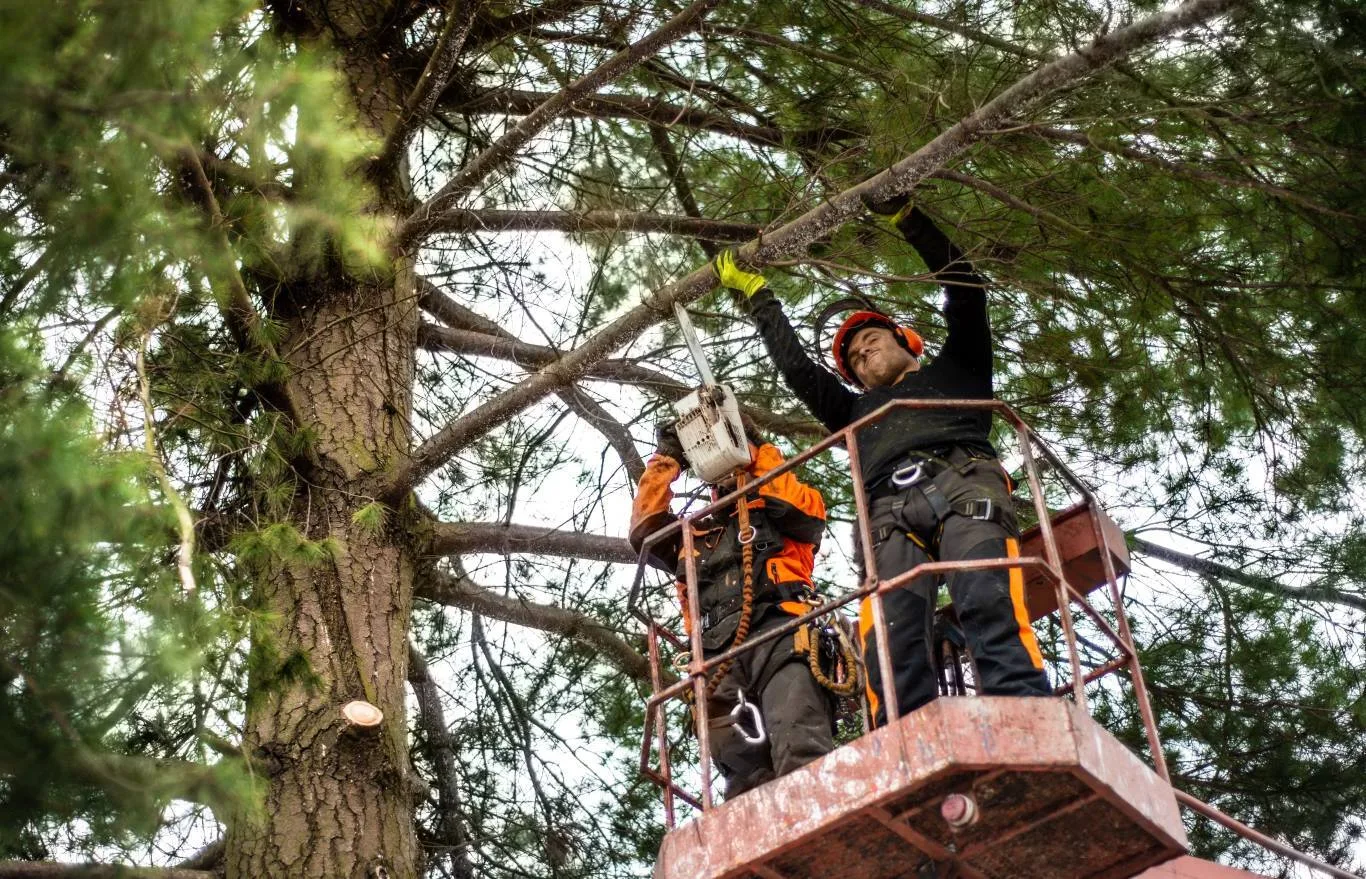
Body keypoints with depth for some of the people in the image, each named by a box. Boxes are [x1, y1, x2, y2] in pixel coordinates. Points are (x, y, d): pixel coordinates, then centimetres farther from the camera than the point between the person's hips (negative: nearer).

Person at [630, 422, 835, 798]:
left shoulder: (777, 515, 29)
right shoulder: (694, 536, 38)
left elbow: (809, 510, 8)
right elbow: (645, 530, 24)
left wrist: (757, 456, 16)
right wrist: (666, 459, 26)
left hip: (777, 631, -3)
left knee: (801, 754, -29)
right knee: (745, 776, -16)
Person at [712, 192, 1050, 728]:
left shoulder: (954, 371, 36)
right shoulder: (858, 411, 44)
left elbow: (964, 287, 27)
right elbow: (795, 367, 42)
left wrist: (905, 218, 21)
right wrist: (755, 293, 48)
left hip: (964, 483, -3)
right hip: (891, 513, 3)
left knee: (990, 608, -31)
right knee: (890, 642, -25)